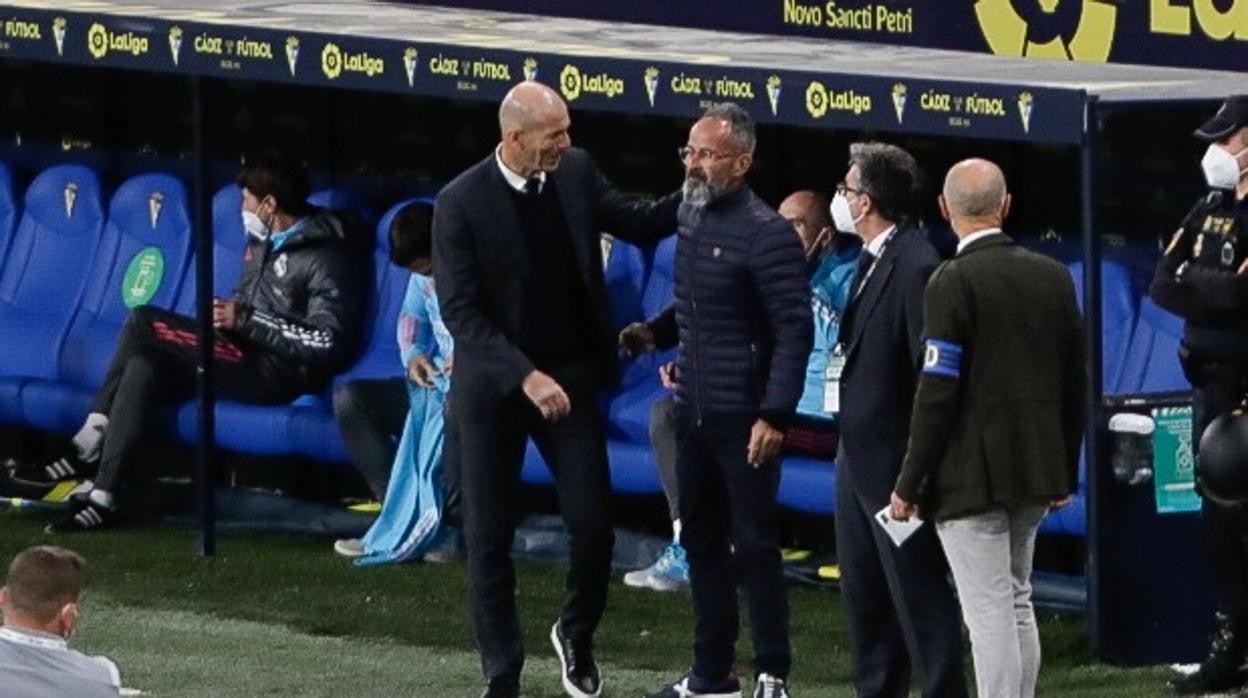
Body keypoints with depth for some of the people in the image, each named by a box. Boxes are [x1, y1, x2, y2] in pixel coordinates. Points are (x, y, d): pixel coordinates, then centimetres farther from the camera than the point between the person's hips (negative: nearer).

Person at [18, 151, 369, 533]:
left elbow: (328, 343, -22)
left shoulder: (326, 258, -14)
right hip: (246, 356, 9)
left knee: (143, 324, -18)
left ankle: (87, 448, -11)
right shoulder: (264, 241, 14)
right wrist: (226, 313, 2)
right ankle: (102, 497, -13)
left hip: (280, 373, -9)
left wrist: (245, 320, -20)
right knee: (144, 366, -11)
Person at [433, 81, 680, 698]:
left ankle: (576, 635, 26)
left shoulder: (576, 173, -3)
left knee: (593, 526, -1)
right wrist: (525, 377, -26)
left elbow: (639, 224, 11)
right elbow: (460, 310, -17)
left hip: (570, 375, 3)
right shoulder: (462, 203, -15)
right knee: (489, 538, 4)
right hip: (492, 386, -3)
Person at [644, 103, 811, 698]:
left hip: (743, 415, -8)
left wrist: (774, 415, -22)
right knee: (702, 541, 13)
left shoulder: (766, 234, -15)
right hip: (694, 410, 8)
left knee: (754, 544, -3)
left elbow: (794, 330, -17)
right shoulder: (690, 218, 9)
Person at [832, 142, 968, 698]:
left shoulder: (916, 267, -21)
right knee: (864, 592, 18)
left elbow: (932, 375, -22)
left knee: (919, 598, -4)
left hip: (896, 462, -10)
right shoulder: (872, 259, 10)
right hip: (859, 454, 10)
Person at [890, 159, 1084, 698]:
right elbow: (1074, 383, 11)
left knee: (990, 614, -7)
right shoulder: (1053, 276, 6)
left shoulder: (954, 282, -14)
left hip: (971, 476, -7)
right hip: (1035, 472, 7)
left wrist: (909, 485, -10)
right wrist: (1065, 472, 20)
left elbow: (938, 394, -16)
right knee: (1017, 604, 18)